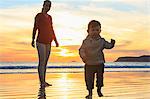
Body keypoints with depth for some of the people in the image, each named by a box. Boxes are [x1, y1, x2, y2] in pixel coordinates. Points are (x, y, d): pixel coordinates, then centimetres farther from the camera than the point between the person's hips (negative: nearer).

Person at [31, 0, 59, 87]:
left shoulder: (50, 17, 17)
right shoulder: (39, 16, -2)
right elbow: (35, 28, -7)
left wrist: (56, 41, 20)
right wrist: (33, 40, -15)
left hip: (48, 43, 7)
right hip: (40, 42, -7)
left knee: (45, 62, 8)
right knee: (42, 62, -11)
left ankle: (44, 81, 13)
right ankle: (42, 82, -12)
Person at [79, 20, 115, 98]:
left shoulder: (102, 41, 1)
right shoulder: (86, 41, -4)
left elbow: (108, 46, 7)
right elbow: (81, 50, -2)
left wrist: (112, 44, -14)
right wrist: (83, 56, -19)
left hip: (99, 63, 2)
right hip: (89, 64, -1)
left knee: (100, 77, 12)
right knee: (89, 79, 2)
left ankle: (99, 90, 34)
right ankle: (90, 93, 15)